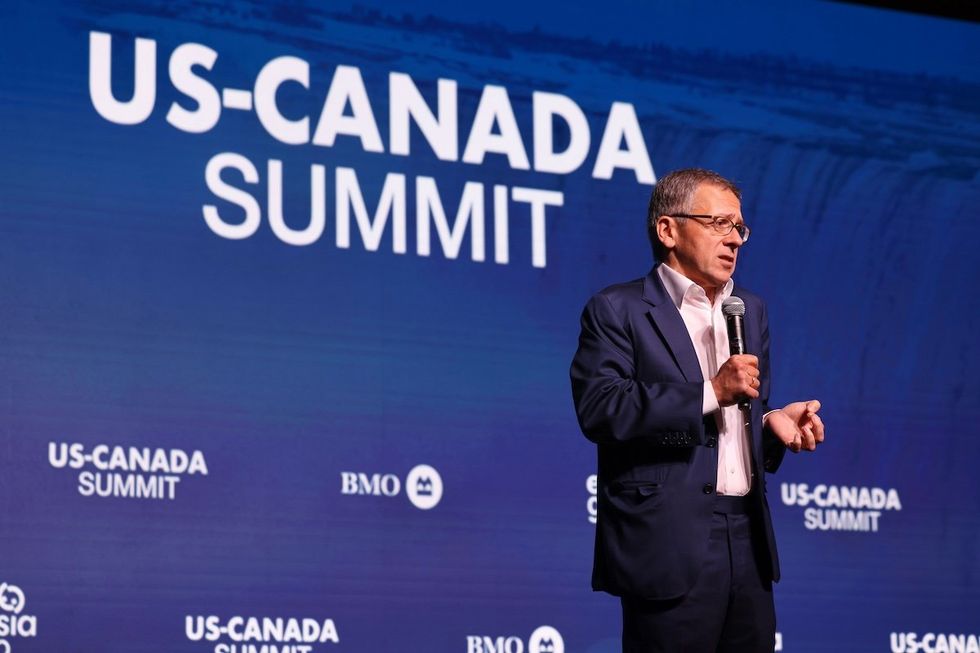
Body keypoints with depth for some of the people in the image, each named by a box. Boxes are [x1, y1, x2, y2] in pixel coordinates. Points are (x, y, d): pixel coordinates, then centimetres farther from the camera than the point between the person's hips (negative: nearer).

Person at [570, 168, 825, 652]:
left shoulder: (750, 310, 19)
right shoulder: (617, 311, -2)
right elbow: (599, 410, -16)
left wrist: (772, 422, 3)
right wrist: (711, 392, -18)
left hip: (748, 542, 6)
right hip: (670, 547, -6)